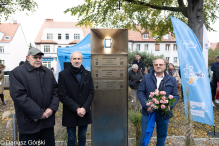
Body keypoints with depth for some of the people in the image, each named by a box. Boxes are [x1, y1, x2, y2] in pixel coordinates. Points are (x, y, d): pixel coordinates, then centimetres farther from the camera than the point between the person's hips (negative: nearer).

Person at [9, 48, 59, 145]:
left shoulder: (48, 72, 10)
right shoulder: (17, 73, -8)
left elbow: (55, 91, 8)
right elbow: (19, 96, -17)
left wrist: (52, 108, -8)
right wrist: (39, 113, -18)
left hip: (48, 121, 5)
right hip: (29, 123, -4)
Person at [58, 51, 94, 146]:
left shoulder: (87, 74, 3)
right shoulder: (63, 74, -6)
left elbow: (91, 92, 1)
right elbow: (63, 95, -10)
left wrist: (84, 108, -11)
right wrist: (76, 108, -16)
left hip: (84, 113, 3)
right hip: (70, 114, -2)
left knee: (82, 137, 17)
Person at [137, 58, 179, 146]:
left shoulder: (172, 80, 6)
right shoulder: (146, 78, 2)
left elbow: (175, 95, 6)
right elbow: (140, 92, 0)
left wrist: (170, 106, -14)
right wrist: (146, 106, -13)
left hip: (164, 113, 2)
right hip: (148, 112, -1)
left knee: (162, 136, 17)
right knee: (145, 136, 6)